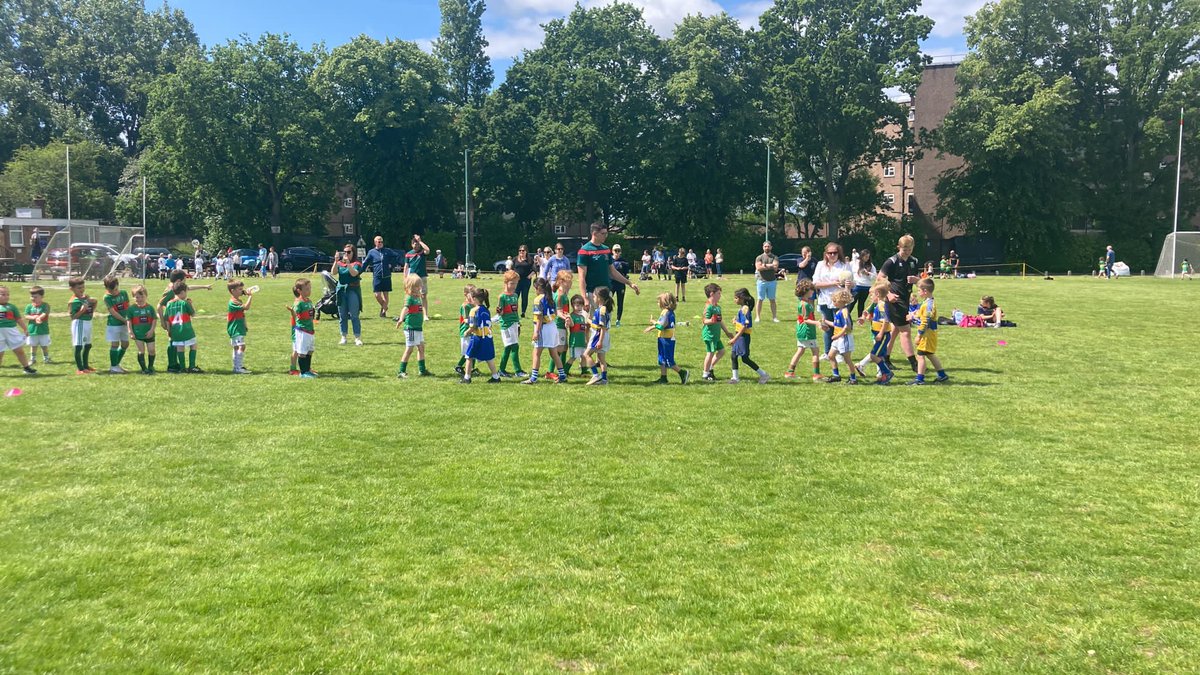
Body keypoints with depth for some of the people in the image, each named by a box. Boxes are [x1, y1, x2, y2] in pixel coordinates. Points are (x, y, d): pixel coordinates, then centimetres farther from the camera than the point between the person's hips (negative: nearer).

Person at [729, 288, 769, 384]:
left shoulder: (745, 309, -18)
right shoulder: (741, 308, 11)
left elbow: (744, 326, -23)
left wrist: (735, 339, -24)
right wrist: (736, 321, 4)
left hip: (743, 336, -9)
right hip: (738, 336, 9)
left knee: (745, 358, -4)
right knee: (733, 355, 8)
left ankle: (764, 374, 3)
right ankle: (735, 378, 14)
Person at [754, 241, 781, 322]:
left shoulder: (775, 257, 5)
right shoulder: (759, 258, 4)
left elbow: (775, 268, -10)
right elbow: (758, 267, -12)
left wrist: (765, 265, -9)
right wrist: (771, 266, -10)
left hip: (772, 281, 1)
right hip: (761, 281, -1)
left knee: (772, 300, 5)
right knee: (760, 299, 2)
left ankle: (774, 317, 8)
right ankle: (758, 316, 6)